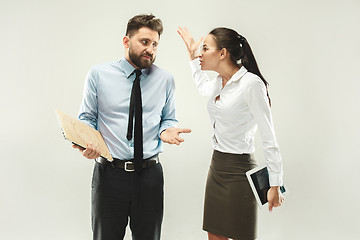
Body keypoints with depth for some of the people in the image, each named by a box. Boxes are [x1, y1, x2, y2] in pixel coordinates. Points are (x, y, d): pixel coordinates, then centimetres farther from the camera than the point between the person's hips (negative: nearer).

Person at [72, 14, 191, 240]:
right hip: (109, 173, -1)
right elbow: (87, 118, 4)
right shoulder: (98, 74, 0)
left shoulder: (166, 79, 5)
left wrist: (166, 131, -9)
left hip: (150, 174, 2)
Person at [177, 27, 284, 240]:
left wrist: (275, 186, -15)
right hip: (217, 166, 8)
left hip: (238, 170, -8)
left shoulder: (251, 83, -16)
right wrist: (192, 55, 30)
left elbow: (269, 137, -15)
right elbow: (203, 87, 36)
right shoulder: (220, 83, 8)